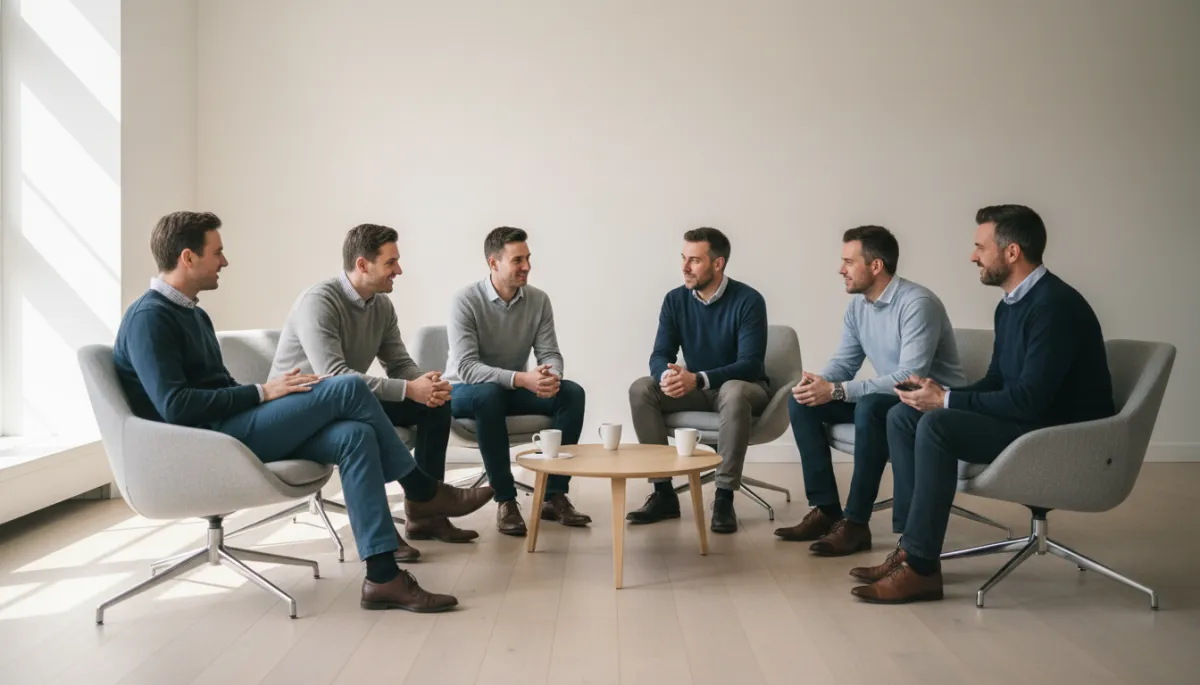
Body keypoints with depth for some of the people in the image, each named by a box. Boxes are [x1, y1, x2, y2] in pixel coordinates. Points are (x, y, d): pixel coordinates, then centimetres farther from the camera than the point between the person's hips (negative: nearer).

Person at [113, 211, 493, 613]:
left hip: (231, 430, 9)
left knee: (355, 436, -15)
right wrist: (262, 392, -16)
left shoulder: (192, 314, 21)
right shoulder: (149, 318, -11)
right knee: (348, 388, -18)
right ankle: (423, 494, 1)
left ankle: (383, 578, -20)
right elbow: (175, 405, -21)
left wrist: (266, 396, 2)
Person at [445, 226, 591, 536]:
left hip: (514, 389, 5)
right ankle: (505, 501, -30)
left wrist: (552, 377, -31)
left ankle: (554, 495, -17)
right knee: (489, 393, -39)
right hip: (466, 391, -5)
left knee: (572, 392, -19)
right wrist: (521, 378, -40)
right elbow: (465, 367, -27)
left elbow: (550, 353, -5)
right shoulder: (466, 301, -19)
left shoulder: (538, 300, -4)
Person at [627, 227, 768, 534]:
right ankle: (663, 493, -16)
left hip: (741, 387, -5)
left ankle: (724, 498, -30)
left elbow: (750, 364, -23)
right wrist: (667, 375, -32)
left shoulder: (748, 301, -17)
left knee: (733, 392, -39)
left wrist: (698, 379, -37)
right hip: (695, 390, 5)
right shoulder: (675, 300, -3)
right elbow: (660, 355, -6)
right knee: (641, 389, -19)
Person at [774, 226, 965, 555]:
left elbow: (911, 377, -31)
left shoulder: (917, 303, -23)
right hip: (886, 400, 8)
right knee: (801, 402, -5)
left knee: (870, 407, -38)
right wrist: (818, 383, -17)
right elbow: (844, 361, 8)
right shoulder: (857, 305, 3)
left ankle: (855, 522, -27)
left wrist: (837, 391, -33)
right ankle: (826, 509, -5)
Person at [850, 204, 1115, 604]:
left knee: (936, 425, -28)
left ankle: (921, 567, -22)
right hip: (1026, 421, 10)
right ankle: (912, 545, -4)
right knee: (903, 416, 0)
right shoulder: (1011, 304, 10)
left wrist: (945, 400, -18)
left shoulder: (1055, 306, -20)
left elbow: (1029, 400, -26)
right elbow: (996, 382, 15)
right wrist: (941, 396, -4)